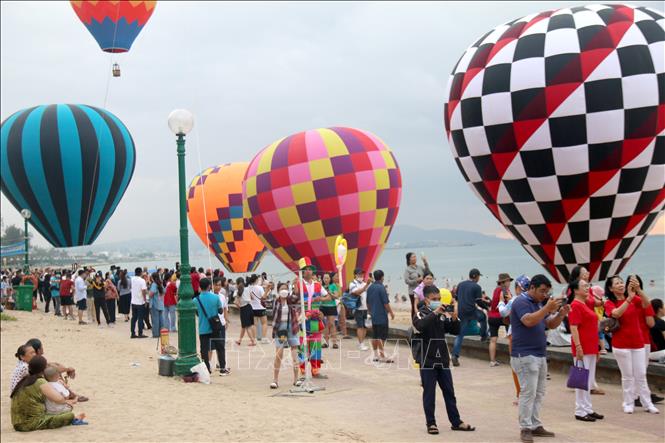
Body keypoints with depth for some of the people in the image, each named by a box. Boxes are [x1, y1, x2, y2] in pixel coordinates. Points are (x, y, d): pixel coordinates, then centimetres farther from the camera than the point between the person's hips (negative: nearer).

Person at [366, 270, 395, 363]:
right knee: (381, 337, -5)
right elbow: (386, 303, -16)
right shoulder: (381, 287, -14)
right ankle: (382, 356, -4)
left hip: (373, 316, 8)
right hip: (382, 315, -8)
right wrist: (391, 312, -6)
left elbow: (368, 302, 16)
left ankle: (376, 355, 17)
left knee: (375, 336, 12)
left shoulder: (370, 288, 9)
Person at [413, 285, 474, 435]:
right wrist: (434, 313, -33)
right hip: (427, 360, -5)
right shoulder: (421, 314, -7)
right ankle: (431, 423, 11)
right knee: (429, 393, 2)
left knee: (449, 392, 10)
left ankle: (456, 422, 18)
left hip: (443, 359, 5)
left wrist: (454, 319, -13)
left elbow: (455, 330, 6)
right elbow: (421, 326, -28)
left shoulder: (443, 315, 7)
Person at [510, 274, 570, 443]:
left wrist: (561, 314, -4)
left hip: (540, 355, 9)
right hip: (525, 356, -9)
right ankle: (525, 428, -1)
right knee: (528, 392, -7)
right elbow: (529, 321, -28)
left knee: (539, 393, 12)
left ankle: (535, 425, 19)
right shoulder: (521, 302, -13)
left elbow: (551, 324, 15)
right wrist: (548, 308, -32)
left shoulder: (539, 303, 14)